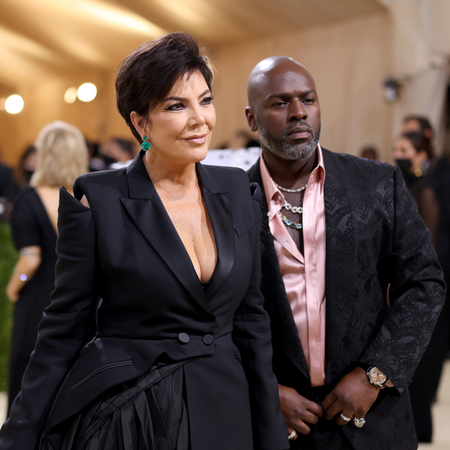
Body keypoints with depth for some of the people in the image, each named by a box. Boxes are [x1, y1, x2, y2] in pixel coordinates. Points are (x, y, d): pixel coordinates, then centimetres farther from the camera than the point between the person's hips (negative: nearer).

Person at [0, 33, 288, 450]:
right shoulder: (97, 199, -10)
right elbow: (63, 329, -5)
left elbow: (250, 316, 7)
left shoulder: (236, 190, 3)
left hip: (223, 409, 4)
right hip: (123, 412, -4)